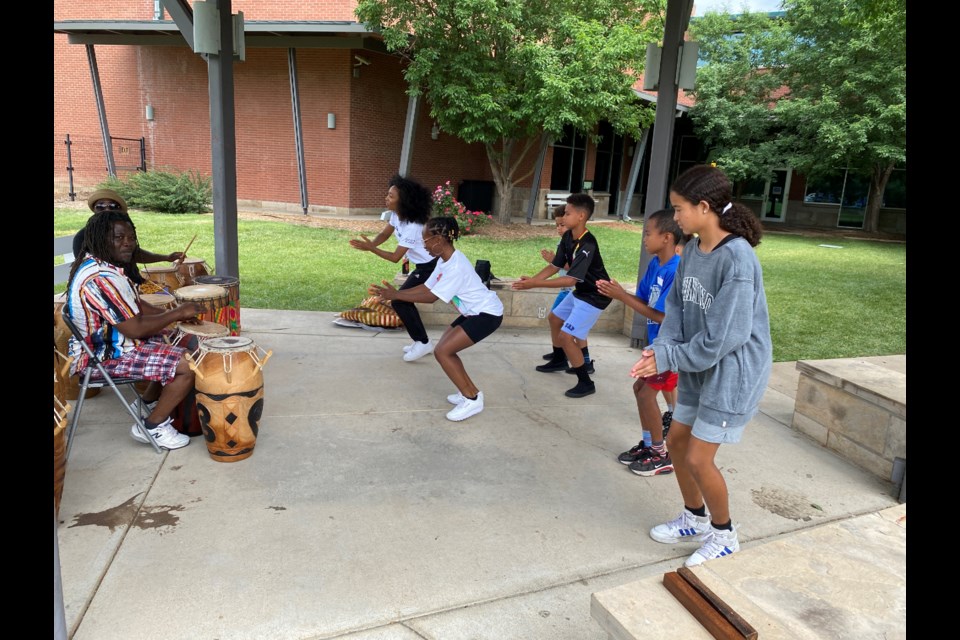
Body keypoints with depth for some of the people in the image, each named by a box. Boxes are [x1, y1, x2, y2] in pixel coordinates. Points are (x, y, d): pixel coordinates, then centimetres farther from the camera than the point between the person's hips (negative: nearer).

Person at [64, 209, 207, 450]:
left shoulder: (104, 265, 6)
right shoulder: (99, 278, -28)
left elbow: (137, 305, 13)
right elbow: (135, 329, -28)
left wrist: (175, 314, 0)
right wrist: (177, 313, -17)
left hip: (113, 341, 11)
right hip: (108, 356, -11)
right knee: (190, 366, -16)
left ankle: (150, 402, 28)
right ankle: (153, 426, 0)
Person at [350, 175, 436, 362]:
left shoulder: (412, 226, -30)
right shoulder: (397, 214, -3)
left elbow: (395, 257, -25)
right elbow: (384, 234, 3)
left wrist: (370, 248, -28)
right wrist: (369, 244, -18)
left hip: (430, 268, -9)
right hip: (423, 265, 10)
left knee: (399, 301, -9)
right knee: (405, 300, 13)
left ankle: (423, 343, 0)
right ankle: (421, 340, 22)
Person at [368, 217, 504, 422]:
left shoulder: (456, 266, -26)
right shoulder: (444, 260, 5)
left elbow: (431, 297, -24)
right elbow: (426, 287, 4)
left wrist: (396, 295, -20)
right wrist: (393, 293, -4)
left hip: (487, 313, -10)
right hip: (475, 311, 10)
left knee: (442, 352, -14)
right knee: (445, 348, 10)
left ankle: (472, 400, -4)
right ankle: (471, 392, 19)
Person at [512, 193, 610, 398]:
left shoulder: (588, 245, -32)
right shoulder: (567, 237, -5)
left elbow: (571, 279, -37)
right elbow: (554, 266, -2)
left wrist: (535, 284, -40)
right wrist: (532, 279, -19)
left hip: (594, 297, -10)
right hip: (580, 292, 10)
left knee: (566, 337, -14)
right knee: (554, 318, 24)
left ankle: (586, 383, 0)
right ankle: (559, 361, 46)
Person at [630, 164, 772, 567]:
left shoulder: (737, 259, -26)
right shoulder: (692, 250, -2)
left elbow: (723, 336, -26)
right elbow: (677, 306, 4)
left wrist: (668, 359, -19)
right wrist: (661, 347, -13)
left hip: (733, 371, -8)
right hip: (698, 368, 8)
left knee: (698, 458, -2)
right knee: (677, 442, 15)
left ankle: (723, 534, 24)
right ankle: (695, 518, 38)